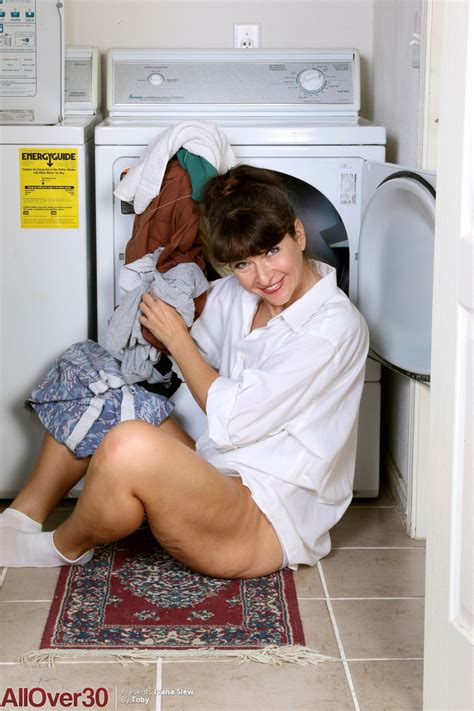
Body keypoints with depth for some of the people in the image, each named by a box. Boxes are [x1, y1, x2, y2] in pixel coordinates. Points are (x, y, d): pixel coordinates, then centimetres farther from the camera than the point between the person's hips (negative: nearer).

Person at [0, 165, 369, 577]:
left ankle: (66, 547, -2)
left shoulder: (334, 326, -18)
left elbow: (232, 421, -19)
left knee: (129, 447, -34)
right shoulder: (233, 296, 5)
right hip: (216, 477, 9)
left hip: (266, 526, -9)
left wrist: (176, 337, -9)